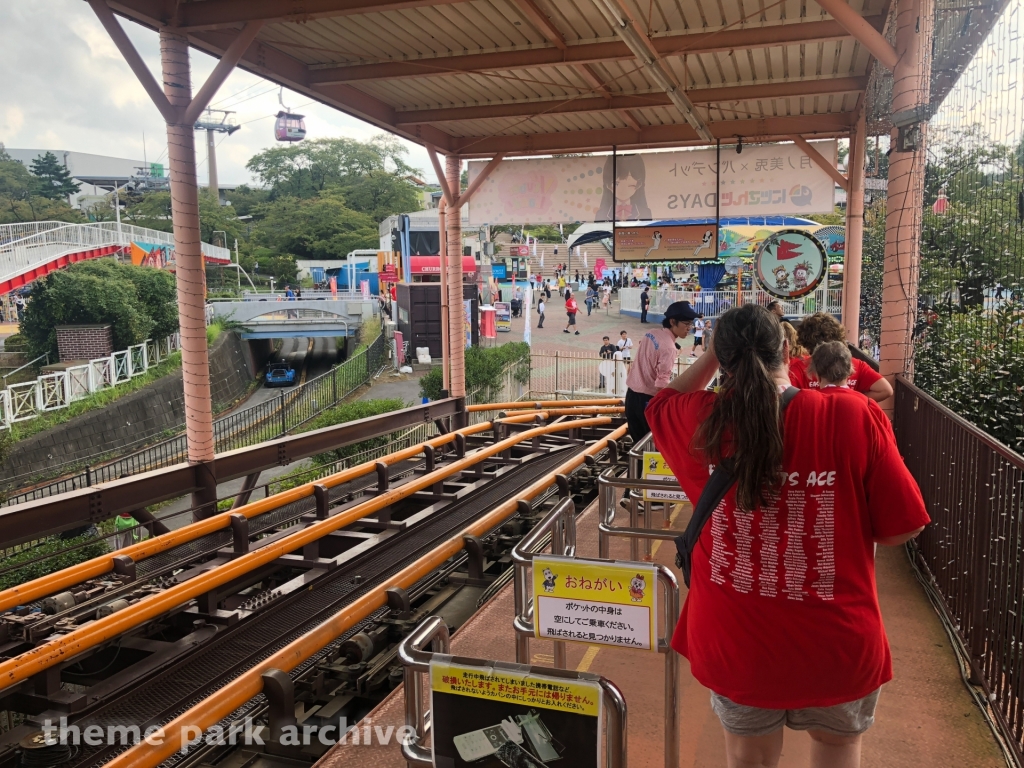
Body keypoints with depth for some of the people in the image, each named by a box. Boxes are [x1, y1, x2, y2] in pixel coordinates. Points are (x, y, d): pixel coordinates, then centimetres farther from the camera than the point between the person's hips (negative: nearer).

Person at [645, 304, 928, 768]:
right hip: (836, 645, 0)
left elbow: (662, 403, 12)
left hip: (732, 641, 1)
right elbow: (901, 529, -11)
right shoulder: (855, 415, -19)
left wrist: (712, 355, 7)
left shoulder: (702, 421, -13)